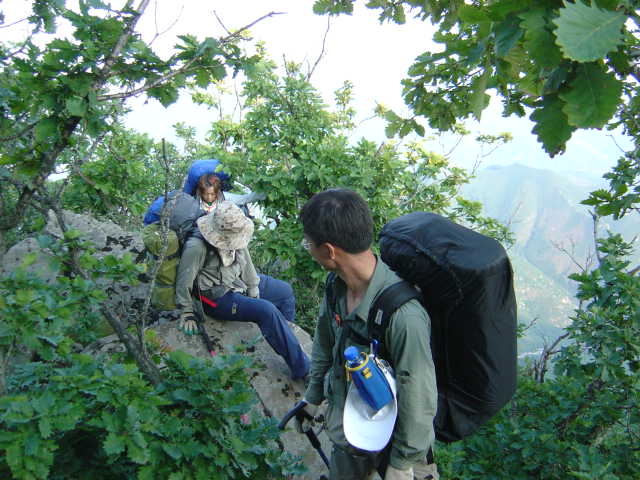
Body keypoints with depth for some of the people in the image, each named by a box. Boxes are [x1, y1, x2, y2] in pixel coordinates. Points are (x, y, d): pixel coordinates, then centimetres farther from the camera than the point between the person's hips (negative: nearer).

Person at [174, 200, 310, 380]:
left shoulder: (234, 235, -11)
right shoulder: (196, 247, -31)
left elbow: (245, 261, 2)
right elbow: (184, 283, -22)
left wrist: (254, 290, 6)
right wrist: (187, 314, -13)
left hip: (240, 281, 8)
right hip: (219, 297, -8)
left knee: (286, 291, 17)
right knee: (267, 311, -28)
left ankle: (287, 336, 41)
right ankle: (302, 369, -20)